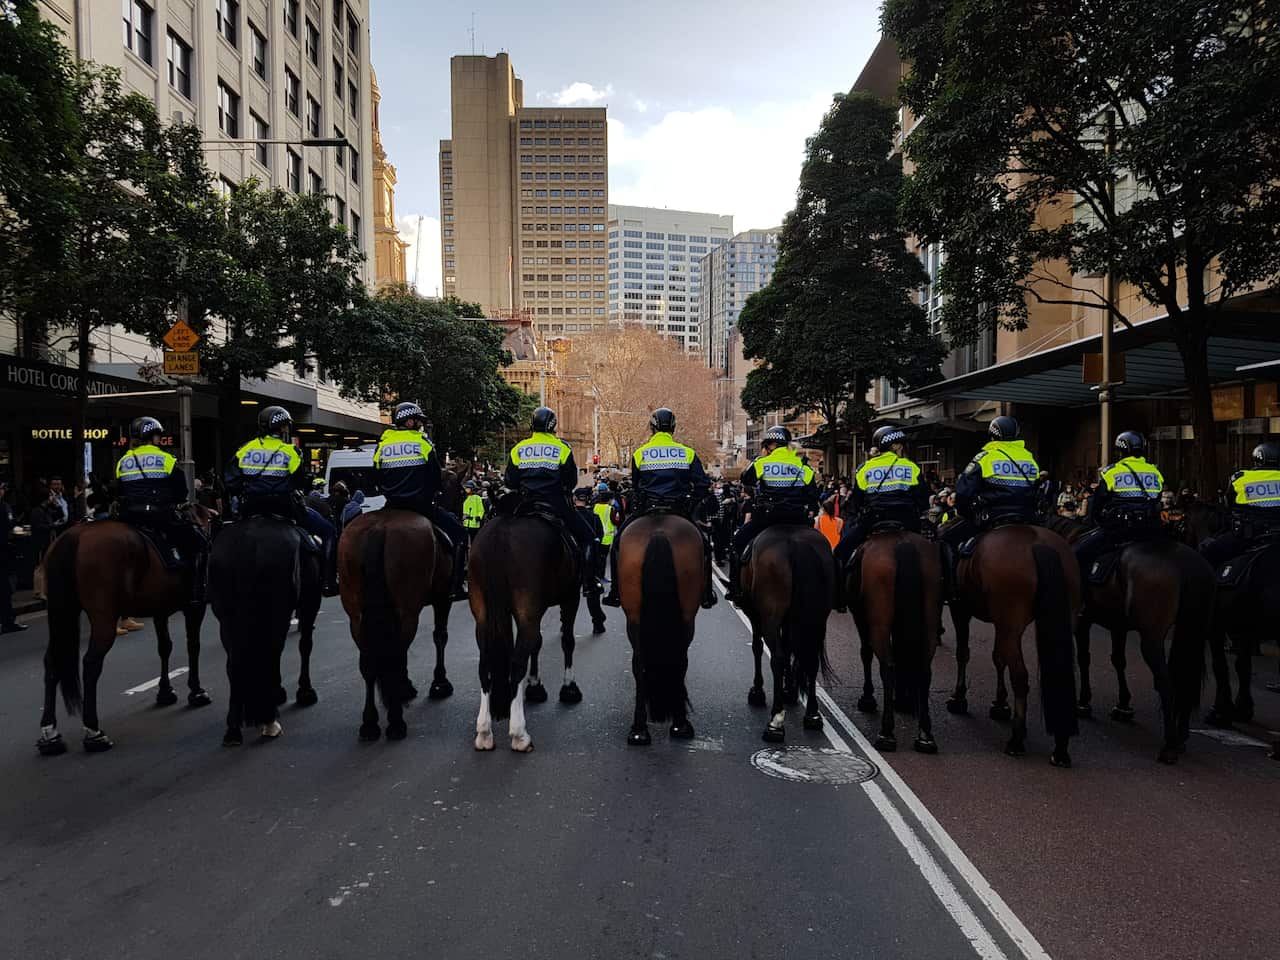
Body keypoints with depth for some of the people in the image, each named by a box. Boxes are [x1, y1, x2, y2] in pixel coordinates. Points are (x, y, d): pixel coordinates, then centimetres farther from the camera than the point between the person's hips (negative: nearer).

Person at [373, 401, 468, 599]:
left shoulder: (382, 444, 9)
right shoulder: (423, 440, -3)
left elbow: (379, 480, 12)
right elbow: (436, 475, 1)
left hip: (394, 506, 5)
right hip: (422, 504, -4)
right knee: (458, 532, 5)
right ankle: (455, 586, -2)